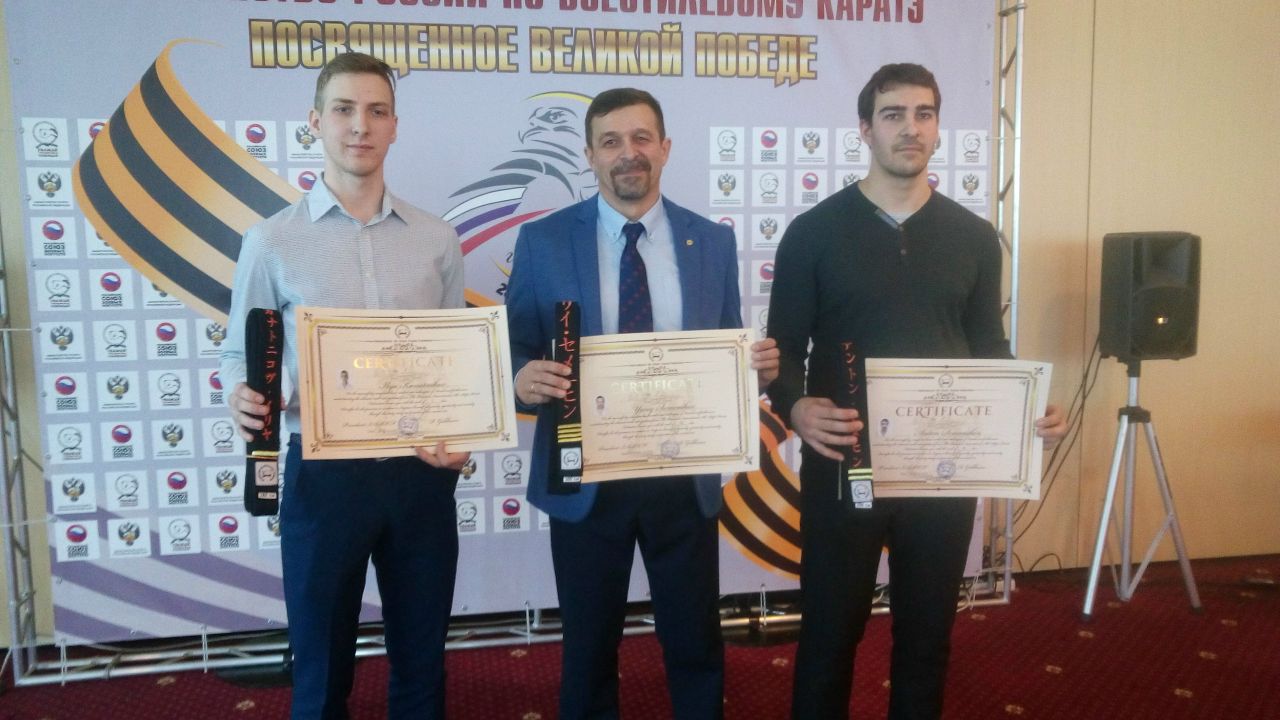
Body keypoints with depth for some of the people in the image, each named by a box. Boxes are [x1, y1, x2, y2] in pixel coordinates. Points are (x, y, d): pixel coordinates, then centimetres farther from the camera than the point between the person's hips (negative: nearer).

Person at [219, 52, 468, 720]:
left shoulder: (436, 239, 4)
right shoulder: (272, 241, -2)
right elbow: (239, 354, 3)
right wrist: (244, 399, -19)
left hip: (422, 472, 2)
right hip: (323, 472, -2)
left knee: (421, 659, 17)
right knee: (322, 664, 14)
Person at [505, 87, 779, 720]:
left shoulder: (713, 242, 3)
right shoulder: (543, 241, -2)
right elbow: (514, 350, -1)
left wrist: (761, 365, -15)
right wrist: (524, 377, -23)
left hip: (685, 478, 1)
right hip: (584, 479, 0)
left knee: (696, 644, 14)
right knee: (589, 648, 16)